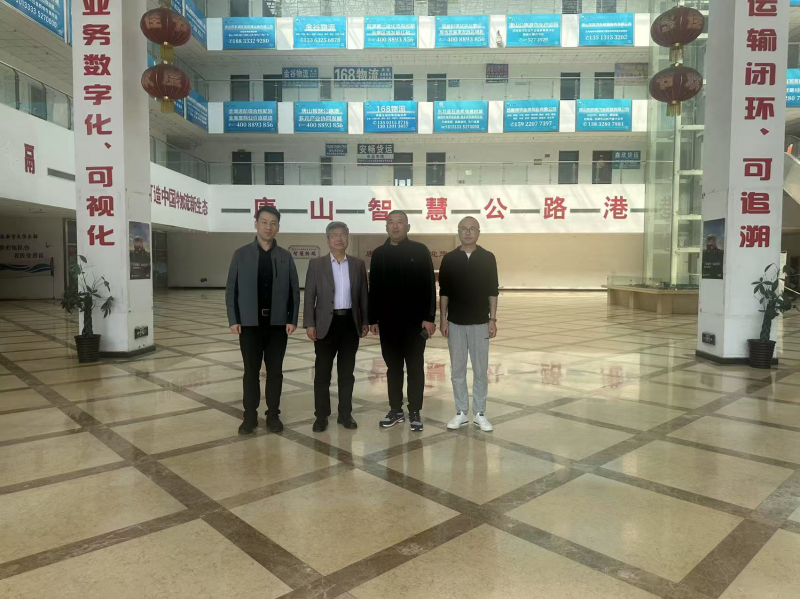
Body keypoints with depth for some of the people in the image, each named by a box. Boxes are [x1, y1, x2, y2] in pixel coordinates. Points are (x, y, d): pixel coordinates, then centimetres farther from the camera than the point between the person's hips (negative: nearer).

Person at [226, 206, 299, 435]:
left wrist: (292, 320, -5)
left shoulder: (286, 257, 5)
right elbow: (231, 290, 1)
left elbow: (294, 291, 4)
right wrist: (233, 320, -6)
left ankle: (273, 414, 19)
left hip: (278, 323, 1)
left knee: (275, 371, 7)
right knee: (251, 371, 6)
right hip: (250, 322, -1)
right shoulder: (241, 254, 2)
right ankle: (250, 416, 17)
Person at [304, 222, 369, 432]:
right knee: (322, 372, 4)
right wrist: (309, 324, -7)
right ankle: (321, 416, 15)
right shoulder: (316, 264, 1)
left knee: (347, 372, 9)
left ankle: (345, 414, 20)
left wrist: (365, 321, 5)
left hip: (350, 322, 2)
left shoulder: (358, 264, 6)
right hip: (326, 323, -2)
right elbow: (309, 297, -1)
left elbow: (363, 295, 9)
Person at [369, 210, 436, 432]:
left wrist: (429, 317, -11)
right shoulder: (379, 254, 7)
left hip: (415, 320, -3)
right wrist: (373, 319, 6)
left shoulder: (420, 251, -2)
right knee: (393, 367, 10)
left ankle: (415, 412, 15)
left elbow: (429, 286, -5)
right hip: (388, 321, 3)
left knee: (415, 367, 5)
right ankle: (396, 410, 21)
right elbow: (373, 289, 9)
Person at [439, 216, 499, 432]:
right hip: (455, 323, 1)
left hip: (480, 322, -1)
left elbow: (492, 292, 1)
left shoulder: (488, 258, 0)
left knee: (480, 370, 6)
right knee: (457, 370, 7)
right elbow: (443, 292, 3)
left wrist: (492, 319, -4)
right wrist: (443, 319, -2)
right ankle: (461, 413, 18)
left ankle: (479, 414, 18)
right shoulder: (449, 259, 2)